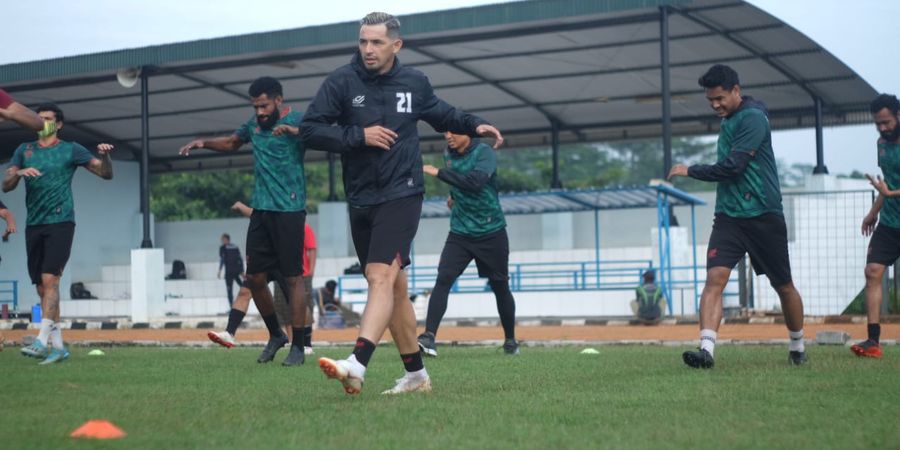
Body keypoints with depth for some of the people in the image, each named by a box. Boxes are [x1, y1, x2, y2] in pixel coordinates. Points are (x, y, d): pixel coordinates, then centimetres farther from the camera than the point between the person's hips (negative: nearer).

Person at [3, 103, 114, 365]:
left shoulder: (71, 150, 5)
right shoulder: (24, 150, 15)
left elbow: (106, 173, 3)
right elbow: (6, 185, 7)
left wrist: (105, 156, -18)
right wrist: (20, 172, -14)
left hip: (60, 222, -5)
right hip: (33, 225, 5)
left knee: (49, 279, -18)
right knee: (42, 287, 3)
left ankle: (42, 341, -25)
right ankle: (58, 346, 8)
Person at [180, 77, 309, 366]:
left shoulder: (297, 121, -6)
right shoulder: (254, 125, 13)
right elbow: (232, 143, 32)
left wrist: (295, 131, -38)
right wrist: (203, 143, 15)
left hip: (289, 210, -6)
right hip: (260, 210, 7)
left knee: (292, 277, -4)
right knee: (254, 277, 6)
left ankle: (298, 346, 3)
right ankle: (275, 335, 24)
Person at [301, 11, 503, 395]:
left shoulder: (414, 82, 5)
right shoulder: (342, 82, -1)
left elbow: (441, 114, 25)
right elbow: (309, 129, -6)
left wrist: (474, 125, 11)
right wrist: (359, 136, -15)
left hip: (401, 195, -2)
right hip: (360, 201, 2)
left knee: (381, 277, -20)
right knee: (394, 287, 10)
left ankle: (357, 365, -34)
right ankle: (416, 374, 20)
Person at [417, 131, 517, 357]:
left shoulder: (484, 152, -14)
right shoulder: (449, 154, 5)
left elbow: (475, 181, -32)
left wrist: (438, 173, -29)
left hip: (491, 233, -4)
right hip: (460, 234, 4)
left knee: (500, 287, 8)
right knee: (443, 279, -15)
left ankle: (510, 340, 27)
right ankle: (429, 337, -23)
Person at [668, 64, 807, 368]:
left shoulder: (753, 118, -13)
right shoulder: (727, 120, 13)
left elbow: (731, 166, -21)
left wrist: (690, 171, -11)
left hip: (763, 215, -6)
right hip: (728, 215, 6)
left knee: (783, 286, 8)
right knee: (714, 277, -14)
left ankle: (798, 347, 28)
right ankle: (706, 349, -24)